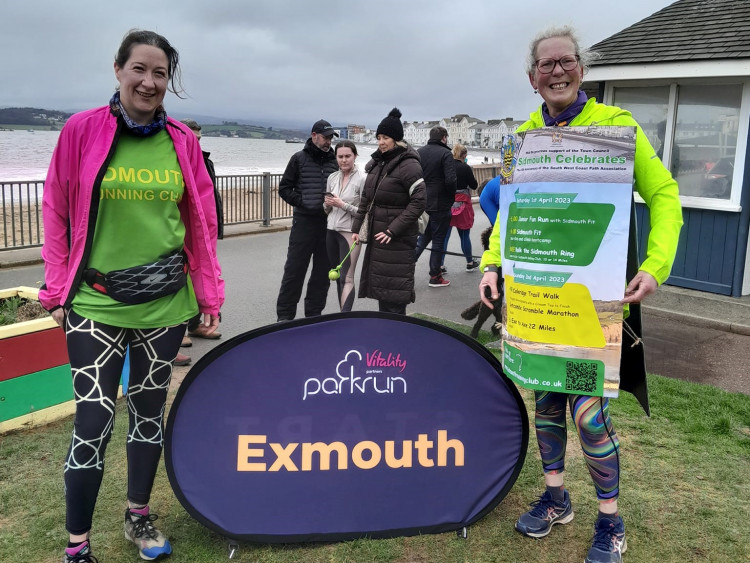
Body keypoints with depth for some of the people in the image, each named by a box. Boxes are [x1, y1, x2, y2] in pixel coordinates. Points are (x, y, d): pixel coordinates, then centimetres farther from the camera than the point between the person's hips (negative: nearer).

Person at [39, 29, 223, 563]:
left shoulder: (183, 141, 4)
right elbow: (57, 212, 2)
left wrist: (209, 293, 5)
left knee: (150, 410, 14)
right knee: (94, 420, -2)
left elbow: (202, 223, 7)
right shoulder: (82, 130, -2)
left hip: (165, 302, 3)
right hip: (95, 304, -2)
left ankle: (140, 515, 35)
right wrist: (58, 289, 0)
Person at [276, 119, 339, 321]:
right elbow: (284, 187, 3)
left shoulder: (335, 161, 9)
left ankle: (314, 313, 21)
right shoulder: (299, 158, 3)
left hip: (328, 223, 3)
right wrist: (302, 202, -9)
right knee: (294, 270, -2)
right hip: (303, 222, -3)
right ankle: (285, 315, 7)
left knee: (322, 272, 9)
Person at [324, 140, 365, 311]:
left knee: (346, 278, -10)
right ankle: (343, 312, 21)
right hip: (332, 232, 6)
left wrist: (343, 205, -18)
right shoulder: (332, 177, 9)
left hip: (350, 233, -6)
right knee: (338, 276, 12)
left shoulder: (361, 179, -9)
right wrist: (328, 203, -5)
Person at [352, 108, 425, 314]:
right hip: (376, 235, 8)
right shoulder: (376, 162, 11)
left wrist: (393, 230, -19)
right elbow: (366, 197, 17)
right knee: (380, 287, 14)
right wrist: (356, 228, 12)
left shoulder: (408, 165, -13)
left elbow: (419, 202, -17)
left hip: (397, 240, -8)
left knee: (394, 298, -4)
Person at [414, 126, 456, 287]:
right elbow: (450, 180, -20)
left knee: (423, 237, 20)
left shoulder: (419, 152, 7)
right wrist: (451, 198, -4)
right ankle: (435, 277, 13)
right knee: (438, 241, 5)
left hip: (421, 204, 6)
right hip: (440, 205, -6)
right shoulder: (445, 153, -12)